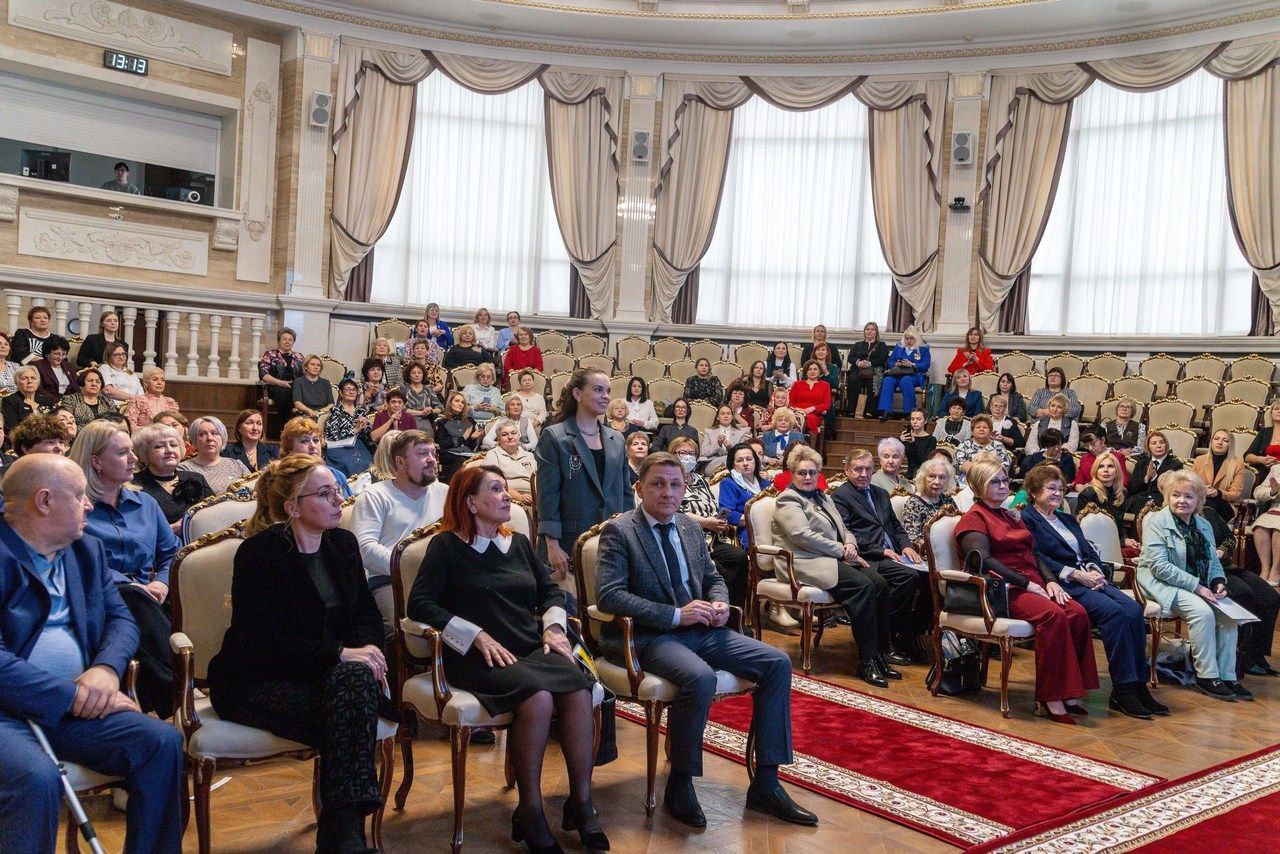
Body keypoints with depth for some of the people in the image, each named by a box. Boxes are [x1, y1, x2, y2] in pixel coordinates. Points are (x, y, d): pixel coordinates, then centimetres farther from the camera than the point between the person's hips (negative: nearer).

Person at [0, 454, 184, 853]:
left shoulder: (87, 550, 14)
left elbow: (121, 619, 11)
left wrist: (105, 669, -11)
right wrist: (74, 696, -20)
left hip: (73, 702, 6)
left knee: (163, 742, -15)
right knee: (38, 778, -34)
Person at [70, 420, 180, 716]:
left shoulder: (145, 503, 23)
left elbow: (173, 553, 20)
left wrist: (162, 583, -2)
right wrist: (131, 586, -18)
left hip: (147, 598, 5)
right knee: (133, 599, -38)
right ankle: (175, 694, -43)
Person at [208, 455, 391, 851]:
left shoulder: (343, 543, 8)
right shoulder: (260, 551, -12)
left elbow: (366, 611, 12)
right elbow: (260, 639, -20)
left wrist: (369, 649, -11)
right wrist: (340, 653, -26)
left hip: (327, 671, 5)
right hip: (257, 683, -5)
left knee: (358, 677, -31)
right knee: (351, 713, -31)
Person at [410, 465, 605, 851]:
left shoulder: (518, 542, 21)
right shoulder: (447, 545, 5)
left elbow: (551, 589, 25)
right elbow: (419, 604, -5)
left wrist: (553, 626, 4)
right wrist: (477, 636, -13)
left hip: (533, 648, 5)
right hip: (480, 658, -5)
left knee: (579, 690, -27)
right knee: (538, 697, -34)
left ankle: (581, 802, -17)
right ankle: (530, 812, -19)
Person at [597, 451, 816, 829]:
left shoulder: (691, 528, 15)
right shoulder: (619, 531, -6)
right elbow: (608, 594, -17)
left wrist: (719, 603, 0)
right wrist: (676, 615, -21)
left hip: (702, 630, 7)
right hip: (652, 638, -7)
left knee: (777, 663, -8)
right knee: (700, 678, -35)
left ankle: (765, 784, -2)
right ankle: (679, 785, -13)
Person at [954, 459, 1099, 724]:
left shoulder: (1012, 516, 26)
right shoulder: (974, 518, 1)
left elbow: (1032, 555, 22)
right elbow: (984, 561, -14)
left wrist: (1049, 581, 2)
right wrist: (1026, 584, -16)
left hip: (1033, 585, 8)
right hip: (1003, 589, -7)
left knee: (1077, 612, -20)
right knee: (1054, 614, -31)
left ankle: (1070, 694, -19)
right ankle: (1050, 699, -27)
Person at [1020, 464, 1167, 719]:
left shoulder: (1067, 519, 28)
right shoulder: (1027, 520, 1)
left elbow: (1089, 551, 20)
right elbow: (1038, 560, -10)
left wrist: (1095, 571, -3)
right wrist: (1078, 575, -15)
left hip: (1090, 580, 8)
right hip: (1062, 584, -8)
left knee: (1134, 610, -18)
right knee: (1113, 611, -29)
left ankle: (1138, 686, -15)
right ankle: (1123, 690, -23)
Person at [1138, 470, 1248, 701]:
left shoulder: (1203, 525, 13)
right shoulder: (1157, 522, -9)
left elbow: (1213, 562, 19)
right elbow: (1159, 566, -17)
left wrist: (1218, 582, -4)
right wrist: (1196, 586, -20)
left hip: (1199, 585, 7)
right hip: (1163, 584, -7)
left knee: (1228, 615, -17)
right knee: (1203, 612, -29)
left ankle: (1227, 676, -8)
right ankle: (1207, 677, -17)